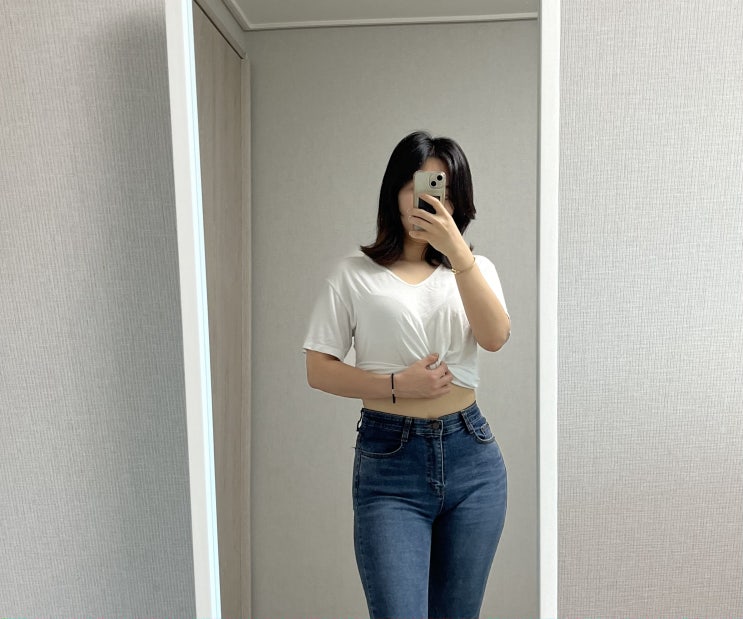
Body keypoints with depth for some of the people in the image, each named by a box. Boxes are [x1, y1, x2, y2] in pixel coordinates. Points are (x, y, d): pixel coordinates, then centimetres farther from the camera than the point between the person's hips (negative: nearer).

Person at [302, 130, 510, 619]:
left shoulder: (475, 268, 8)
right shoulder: (356, 274, 1)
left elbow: (495, 337, -11)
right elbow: (319, 370, -1)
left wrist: (457, 251, -21)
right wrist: (396, 385, -14)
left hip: (471, 456, 3)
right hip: (389, 461, -3)